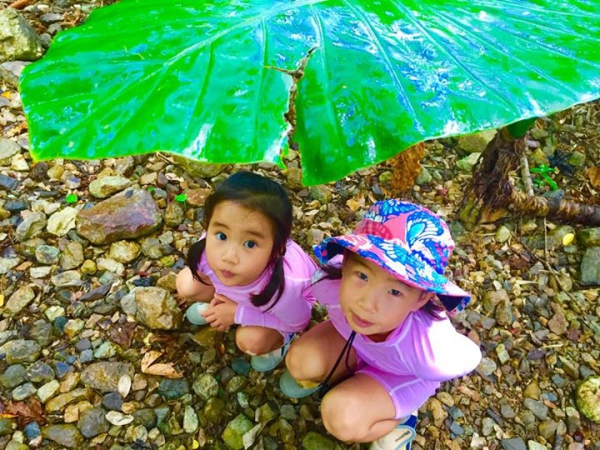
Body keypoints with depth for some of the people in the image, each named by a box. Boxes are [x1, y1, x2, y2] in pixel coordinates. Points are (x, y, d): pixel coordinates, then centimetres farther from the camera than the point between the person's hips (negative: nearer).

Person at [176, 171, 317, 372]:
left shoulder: (283, 285, -46)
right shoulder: (207, 249, -36)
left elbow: (298, 322, -22)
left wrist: (238, 314, -25)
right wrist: (219, 299, -20)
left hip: (287, 301, -3)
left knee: (251, 341, -26)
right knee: (187, 284, -11)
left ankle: (280, 338, 7)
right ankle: (221, 303, 19)